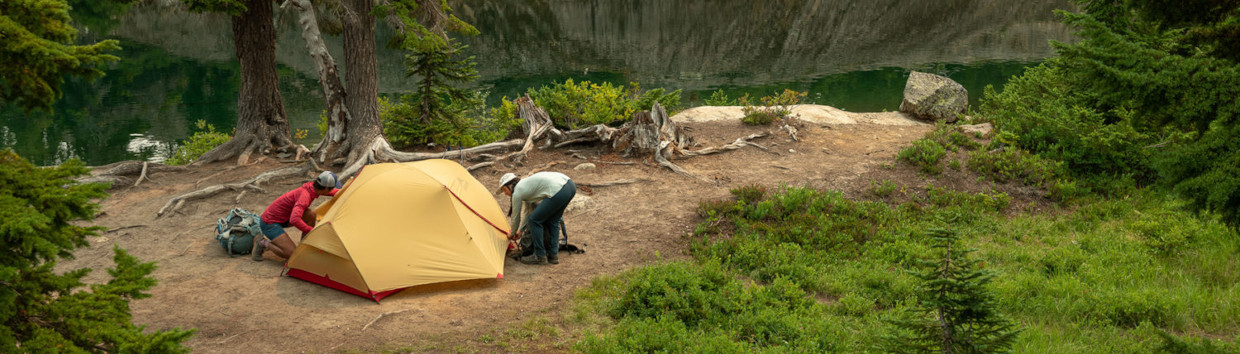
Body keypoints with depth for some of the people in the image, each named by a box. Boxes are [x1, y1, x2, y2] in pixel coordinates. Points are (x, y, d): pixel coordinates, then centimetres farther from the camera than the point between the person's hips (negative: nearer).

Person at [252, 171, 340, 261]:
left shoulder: (313, 186, -3)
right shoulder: (304, 196, -31)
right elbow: (294, 220, -42)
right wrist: (312, 231, -33)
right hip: (269, 223, -9)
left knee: (311, 214, -5)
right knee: (292, 254, -18)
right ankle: (263, 243, 0)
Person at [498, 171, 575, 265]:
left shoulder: (517, 193, 6)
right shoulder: (525, 184, 29)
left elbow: (515, 218, 17)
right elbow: (529, 211, 40)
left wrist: (512, 234, 35)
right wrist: (521, 230, 47)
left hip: (558, 190, -9)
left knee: (535, 220, 5)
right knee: (552, 221, 25)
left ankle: (539, 256, 12)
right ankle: (553, 255, 24)